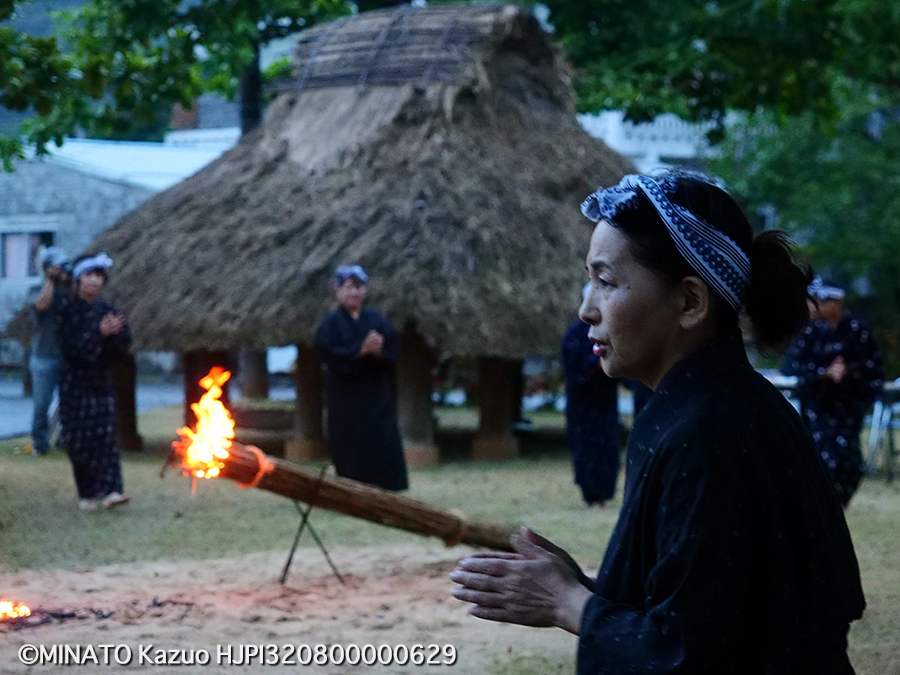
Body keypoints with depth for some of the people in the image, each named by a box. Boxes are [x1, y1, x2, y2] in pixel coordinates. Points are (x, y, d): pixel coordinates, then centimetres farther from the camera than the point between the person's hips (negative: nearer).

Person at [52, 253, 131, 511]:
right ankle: (86, 494, 9)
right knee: (79, 439, -1)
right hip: (75, 383, -3)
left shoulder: (106, 310, 6)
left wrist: (114, 332, -21)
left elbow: (124, 343, -1)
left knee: (106, 435, -10)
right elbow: (70, 344, -15)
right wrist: (99, 332, -26)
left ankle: (109, 490, -18)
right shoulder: (66, 307, -4)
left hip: (101, 382, 3)